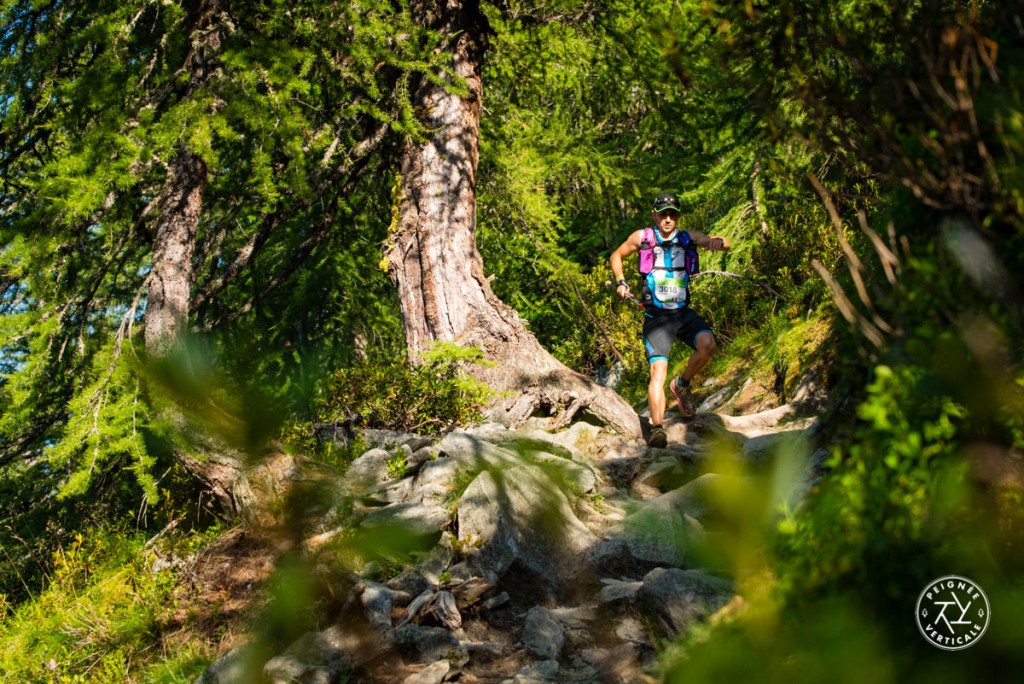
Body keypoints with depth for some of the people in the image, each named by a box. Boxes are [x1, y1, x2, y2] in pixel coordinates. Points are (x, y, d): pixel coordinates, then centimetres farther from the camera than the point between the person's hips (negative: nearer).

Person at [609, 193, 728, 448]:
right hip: (656, 317, -2)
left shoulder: (687, 237, 2)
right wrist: (620, 282, 0)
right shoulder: (642, 237, 0)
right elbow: (616, 256, 15)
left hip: (684, 313, 2)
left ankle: (682, 385, 3)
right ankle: (657, 429, -19)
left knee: (708, 344, -25)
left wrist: (717, 241, -29)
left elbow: (724, 244, -6)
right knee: (658, 369, -18)